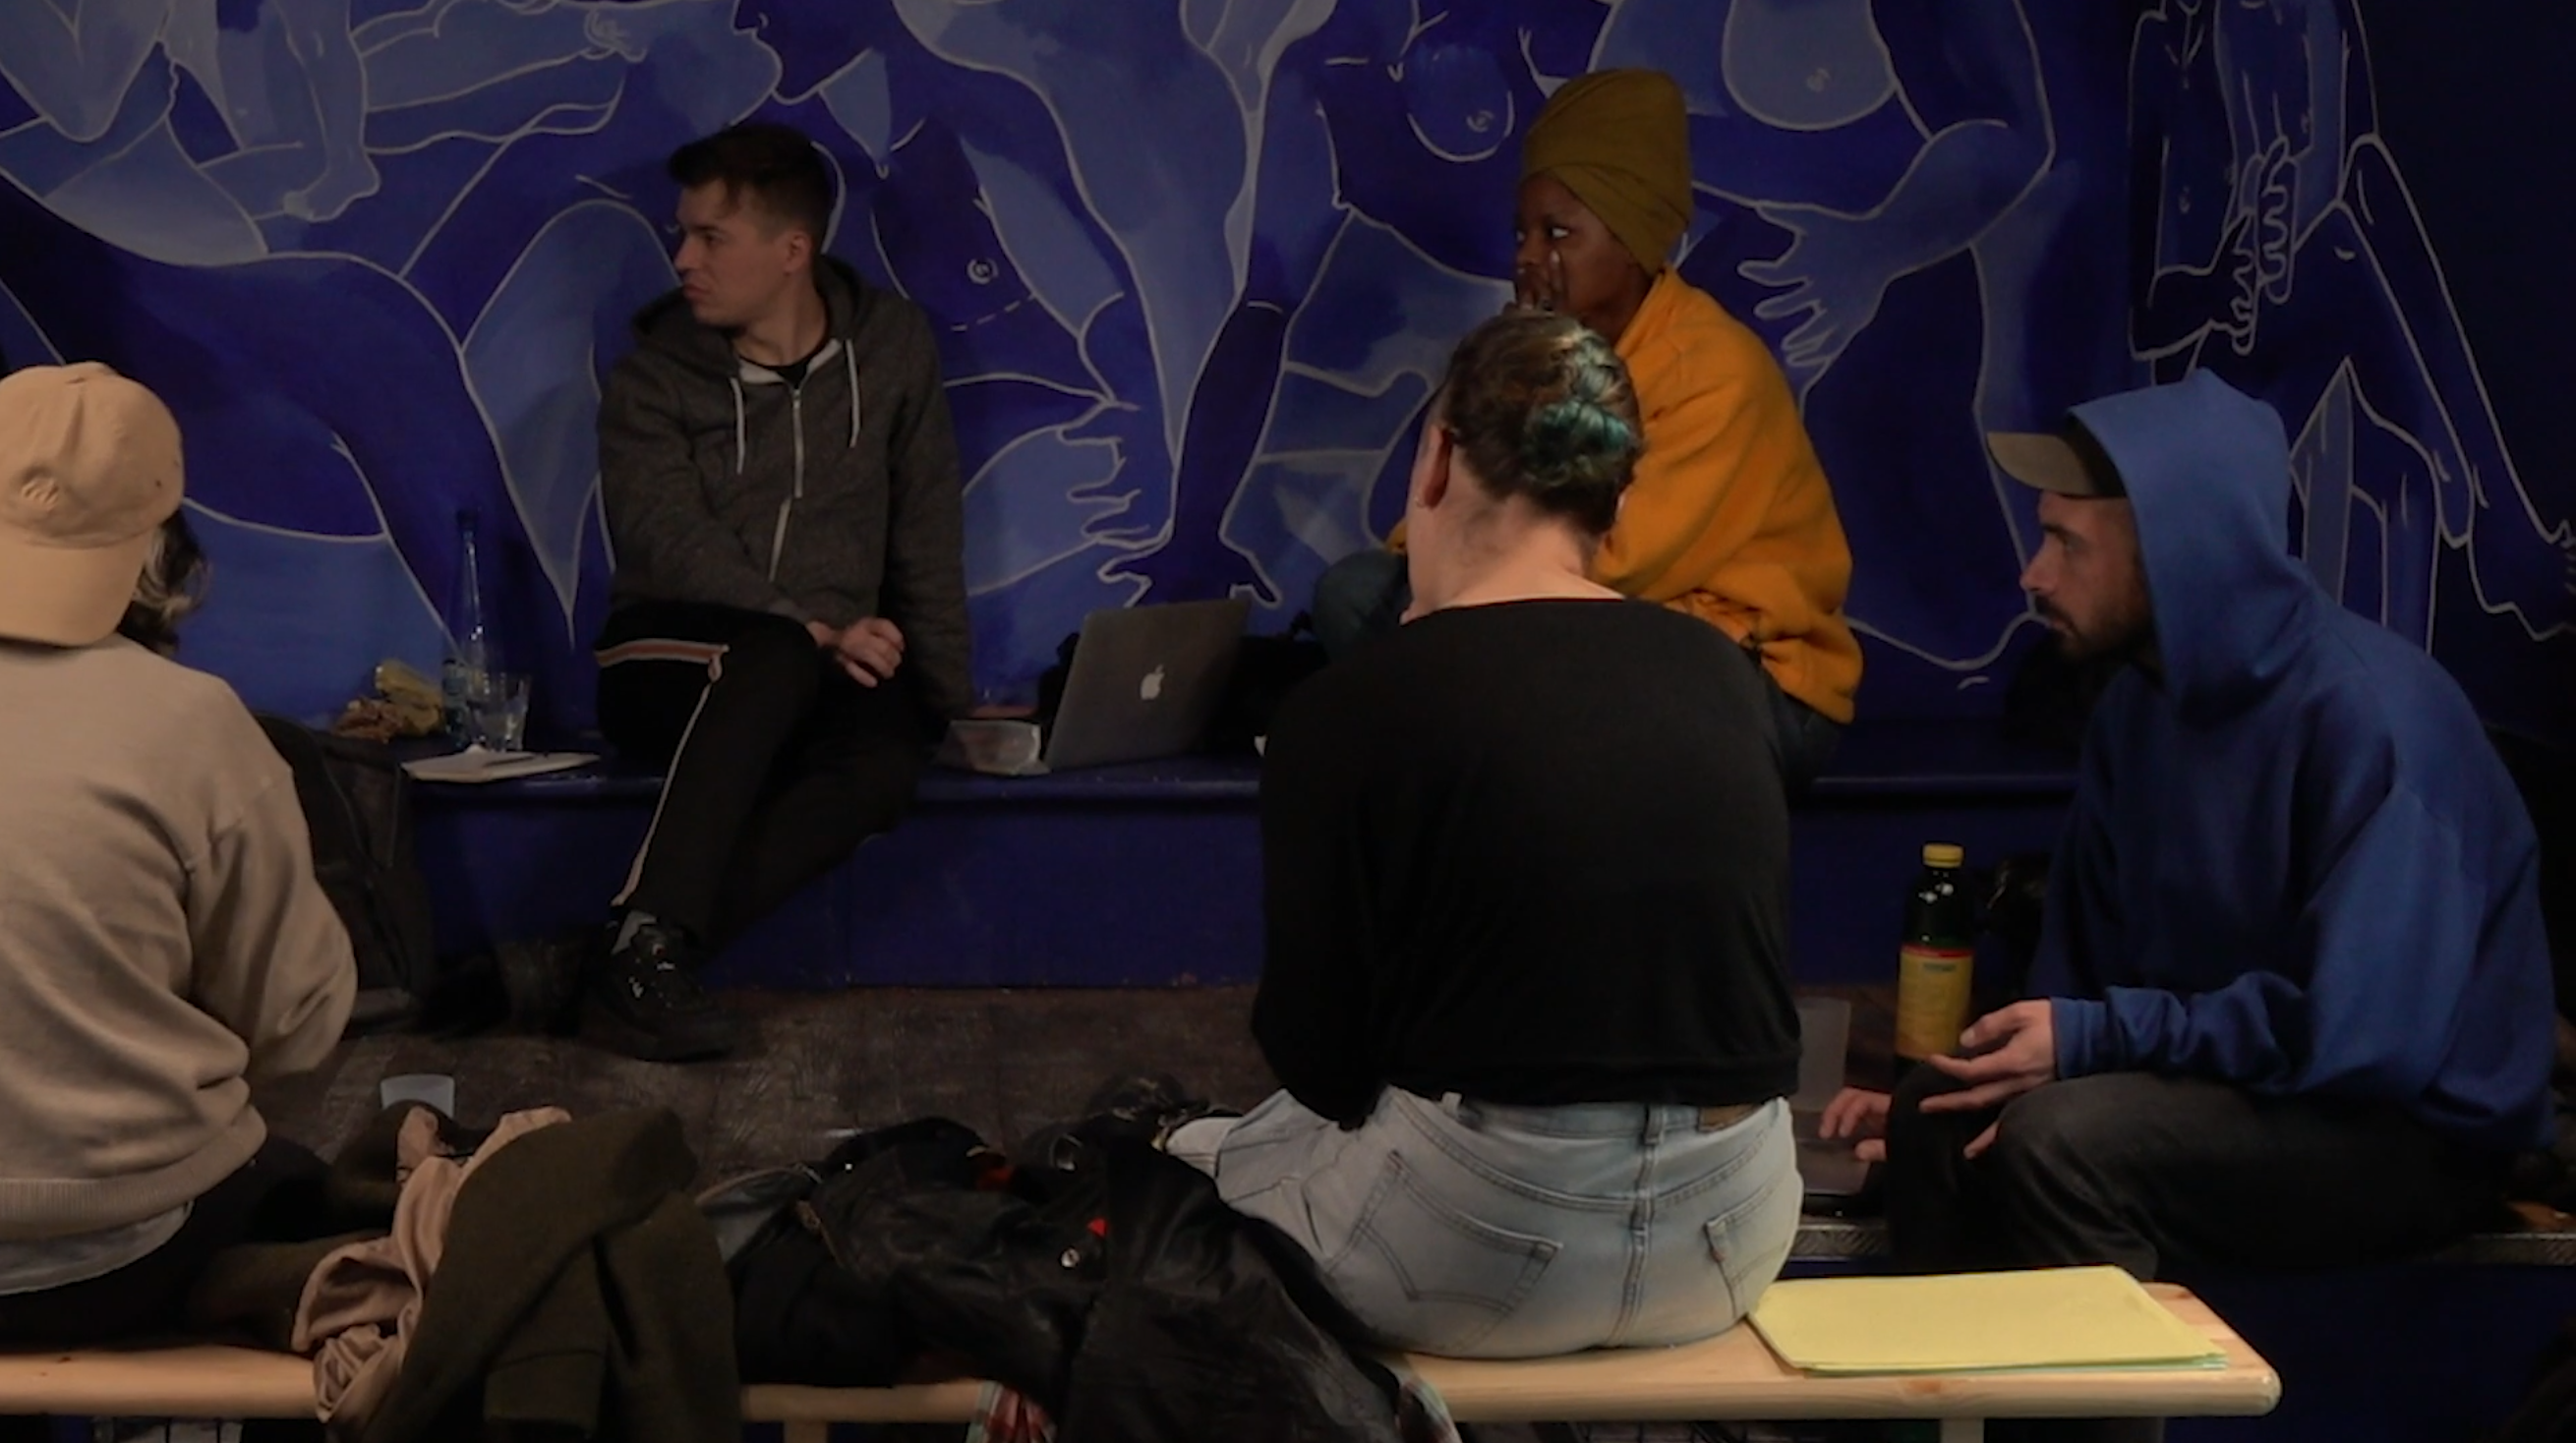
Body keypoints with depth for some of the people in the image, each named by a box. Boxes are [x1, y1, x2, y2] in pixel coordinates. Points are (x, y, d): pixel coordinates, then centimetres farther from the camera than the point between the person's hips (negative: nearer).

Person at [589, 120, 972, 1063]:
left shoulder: (891, 348, 6)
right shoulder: (653, 378, -1)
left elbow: (928, 537, 7)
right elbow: (673, 549, -12)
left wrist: (944, 694, -1)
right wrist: (814, 631, -25)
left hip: (834, 665, 2)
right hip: (675, 658, -2)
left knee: (885, 753, -34)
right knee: (777, 660, -38)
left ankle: (636, 960, -37)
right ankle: (647, 945, -42)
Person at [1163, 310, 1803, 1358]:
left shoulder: (1351, 707, -12)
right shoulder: (1726, 675, 3)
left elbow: (1316, 1058, -7)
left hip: (1481, 1247, -5)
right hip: (1731, 1233, 6)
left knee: (1173, 1173, 23)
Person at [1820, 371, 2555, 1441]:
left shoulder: (2367, 710, -24)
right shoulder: (2140, 705, 1)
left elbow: (2359, 1033, -28)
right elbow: (2085, 964, 8)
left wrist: (2094, 1040, -23)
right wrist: (1998, 1067, -7)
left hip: (2412, 1127, -7)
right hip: (2220, 1085, 7)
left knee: (2063, 1140, -28)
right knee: (1945, 1121, -10)